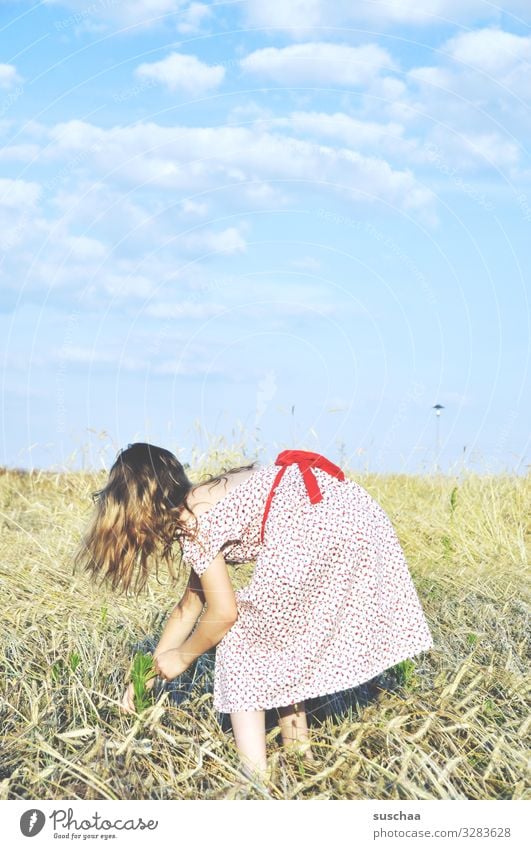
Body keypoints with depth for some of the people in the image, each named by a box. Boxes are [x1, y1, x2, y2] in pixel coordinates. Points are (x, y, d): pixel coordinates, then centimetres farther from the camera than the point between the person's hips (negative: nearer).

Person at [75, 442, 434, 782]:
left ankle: (255, 773, 2)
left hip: (317, 525, -10)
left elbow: (222, 613, -1)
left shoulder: (194, 522, -4)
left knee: (241, 642, 5)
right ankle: (299, 749, 28)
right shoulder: (202, 502, 24)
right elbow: (192, 601, 30)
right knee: (276, 635, 24)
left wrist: (181, 658, 16)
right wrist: (151, 670, 35)